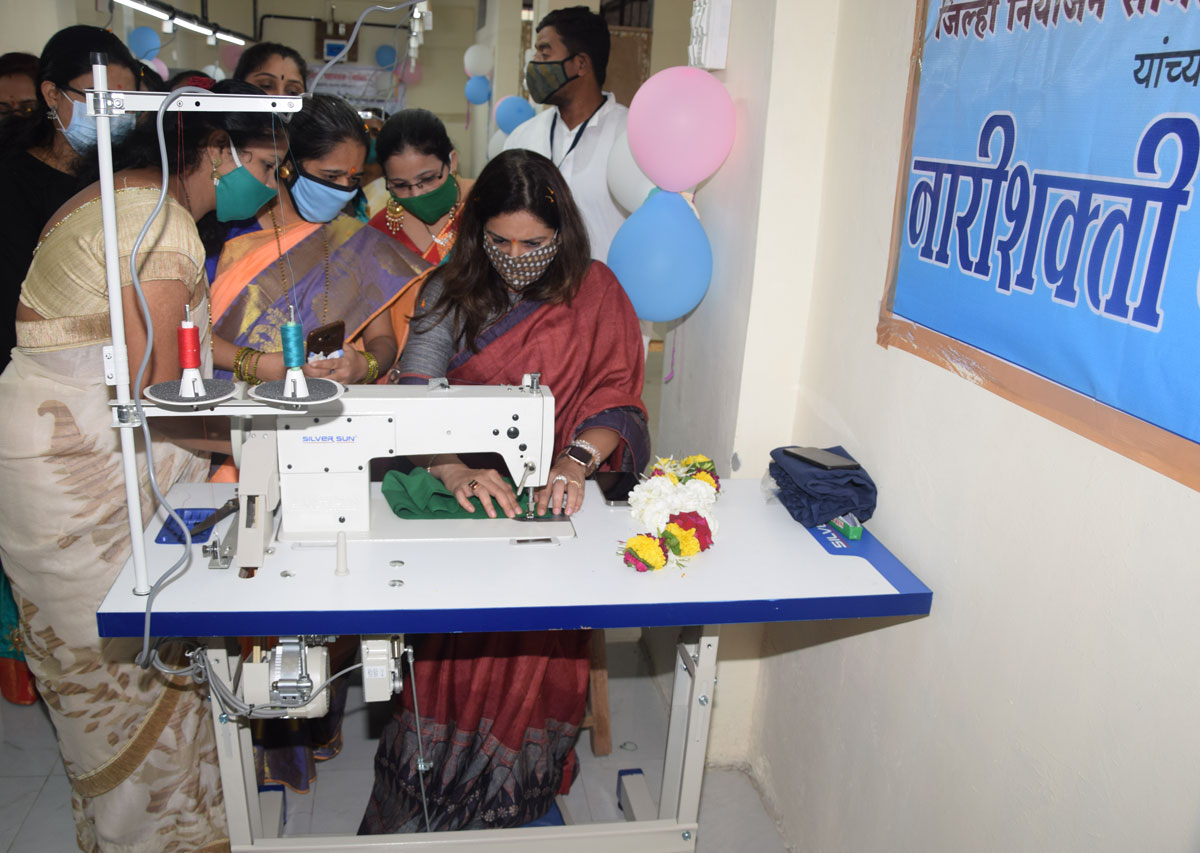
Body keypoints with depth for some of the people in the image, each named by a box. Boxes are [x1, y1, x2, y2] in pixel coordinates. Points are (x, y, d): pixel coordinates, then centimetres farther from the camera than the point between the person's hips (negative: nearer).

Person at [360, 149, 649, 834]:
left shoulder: (595, 293, 3)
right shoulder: (452, 292, 3)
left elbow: (617, 400, -1)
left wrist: (575, 461, -21)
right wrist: (455, 470, -27)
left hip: (556, 501, 0)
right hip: (464, 491, 0)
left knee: (545, 633, -15)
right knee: (457, 624, -15)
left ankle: (515, 786, 9)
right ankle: (431, 790, 8)